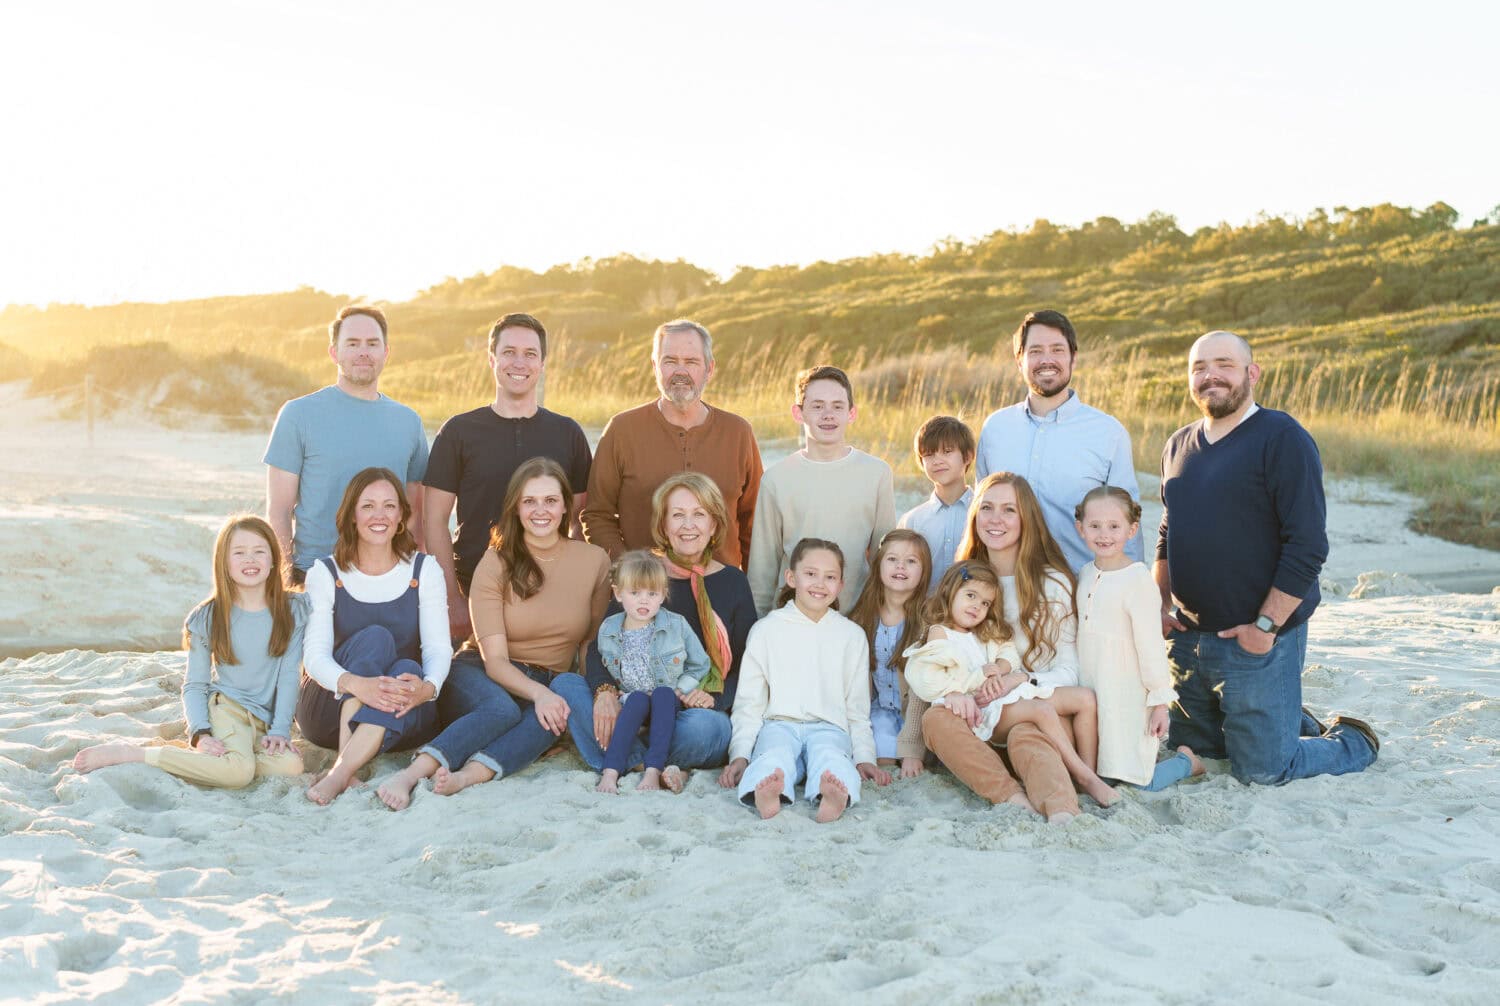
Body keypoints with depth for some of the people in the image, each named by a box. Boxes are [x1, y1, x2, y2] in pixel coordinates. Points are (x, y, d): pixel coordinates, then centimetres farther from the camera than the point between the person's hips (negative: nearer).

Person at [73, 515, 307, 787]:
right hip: (225, 706, -3)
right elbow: (194, 685, 1)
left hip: (267, 718, 3)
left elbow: (288, 676, -1)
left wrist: (279, 730, -13)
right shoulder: (207, 618, 0)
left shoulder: (293, 611, 3)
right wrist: (201, 734, -16)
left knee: (291, 766, -29)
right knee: (239, 771, -33)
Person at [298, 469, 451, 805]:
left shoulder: (424, 571, 4)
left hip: (401, 720, 1)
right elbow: (314, 654, -12)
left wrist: (427, 687, -32)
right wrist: (355, 684, -36)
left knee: (409, 669, -31)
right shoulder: (325, 574, 0)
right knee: (376, 638, -27)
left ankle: (340, 772, -45)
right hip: (331, 709, -1)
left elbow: (438, 647, -7)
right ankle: (347, 768, -43)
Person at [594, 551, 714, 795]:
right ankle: (611, 771, -45)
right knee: (638, 698, -34)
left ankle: (653, 771, -43)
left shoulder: (677, 625, -2)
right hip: (631, 709, 1)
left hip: (669, 706, -1)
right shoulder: (607, 630, 3)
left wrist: (681, 690, -7)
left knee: (663, 693, -34)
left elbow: (699, 667, 7)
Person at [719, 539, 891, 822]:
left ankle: (834, 798, -68)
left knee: (830, 757, -36)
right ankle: (766, 796, -69)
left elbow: (857, 706, 19)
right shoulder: (767, 630, 12)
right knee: (774, 758, -36)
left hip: (829, 727, 0)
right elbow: (750, 701, 10)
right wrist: (739, 753, -2)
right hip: (779, 724, 0)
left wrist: (865, 757, 6)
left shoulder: (852, 635, 17)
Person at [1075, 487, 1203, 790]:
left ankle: (1187, 762, 23)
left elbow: (1151, 644, -15)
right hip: (1089, 692, 7)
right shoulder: (1085, 575, 6)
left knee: (1139, 782, -3)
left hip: (1127, 695, -7)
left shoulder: (1137, 578, -16)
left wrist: (1160, 700, -13)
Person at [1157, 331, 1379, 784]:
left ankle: (1354, 741, 25)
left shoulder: (1283, 439, -12)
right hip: (1188, 638, 7)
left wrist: (1266, 625, -19)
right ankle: (1291, 722, 38)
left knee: (1262, 770, -3)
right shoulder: (1179, 446, 11)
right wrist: (1162, 604, 9)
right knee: (1189, 747, 17)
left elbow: (1307, 545, -17)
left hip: (1257, 640, -7)